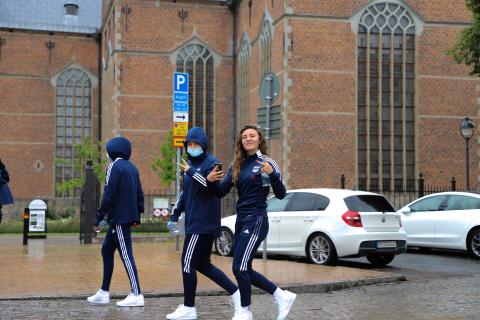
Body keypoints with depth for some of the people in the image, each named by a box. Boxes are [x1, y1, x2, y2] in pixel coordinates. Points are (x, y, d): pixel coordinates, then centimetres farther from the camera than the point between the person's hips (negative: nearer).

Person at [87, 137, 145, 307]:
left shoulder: (115, 167, -10)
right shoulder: (132, 168, 15)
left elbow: (108, 195, -15)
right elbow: (139, 194, 16)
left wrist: (99, 217, -11)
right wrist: (138, 215, 20)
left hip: (119, 218, -9)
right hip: (128, 217, 9)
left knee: (126, 255, -7)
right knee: (107, 250, 14)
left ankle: (136, 295, -6)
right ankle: (104, 293, 18)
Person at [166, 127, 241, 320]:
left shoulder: (211, 163, -8)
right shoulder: (191, 164, 17)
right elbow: (185, 193, 25)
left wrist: (192, 172, -26)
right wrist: (175, 215, 22)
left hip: (204, 223, -9)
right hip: (194, 223, 9)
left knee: (188, 264, -5)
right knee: (202, 264, 12)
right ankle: (235, 292, 18)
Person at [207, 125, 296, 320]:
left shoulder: (266, 162, -5)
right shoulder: (237, 166, 11)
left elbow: (281, 194, -9)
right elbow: (221, 192, 7)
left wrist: (272, 174, -26)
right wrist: (211, 181, -13)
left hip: (256, 221, -7)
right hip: (241, 221, 7)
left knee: (240, 268, -9)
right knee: (244, 270, 10)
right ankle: (282, 296, 22)